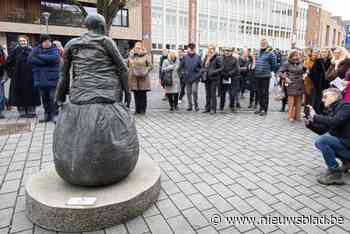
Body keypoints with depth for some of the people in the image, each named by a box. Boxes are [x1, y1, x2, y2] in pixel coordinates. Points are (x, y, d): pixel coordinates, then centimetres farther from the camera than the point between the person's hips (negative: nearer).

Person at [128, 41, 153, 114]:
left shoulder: (145, 56, 3)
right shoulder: (132, 56, 10)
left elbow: (150, 66, 2)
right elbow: (129, 64, 5)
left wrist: (145, 72, -10)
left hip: (143, 78, -2)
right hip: (134, 78, 2)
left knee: (143, 94, 2)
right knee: (136, 95, 6)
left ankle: (143, 109, 10)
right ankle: (137, 109, 15)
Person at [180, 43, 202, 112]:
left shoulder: (198, 57, 3)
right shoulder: (185, 57, 6)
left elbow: (201, 66, 5)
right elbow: (181, 66, 11)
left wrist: (199, 73, -8)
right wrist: (183, 72, -4)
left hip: (195, 78, -2)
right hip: (187, 78, 2)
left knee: (194, 91, -12)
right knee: (188, 93, 7)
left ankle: (196, 105, 7)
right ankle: (189, 106, 18)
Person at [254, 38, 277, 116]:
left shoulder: (270, 53, -7)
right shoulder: (258, 52, 13)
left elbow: (273, 65, -5)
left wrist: (268, 70, 3)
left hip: (266, 76, -7)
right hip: (257, 76, 7)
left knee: (265, 93, -1)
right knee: (259, 93, 12)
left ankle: (265, 109, 5)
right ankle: (261, 107, 24)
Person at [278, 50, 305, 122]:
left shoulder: (301, 64, 10)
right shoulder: (287, 64, -4)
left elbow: (305, 71, 24)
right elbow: (280, 72, -7)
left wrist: (304, 75, 5)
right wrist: (285, 78, -17)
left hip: (300, 85, 5)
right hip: (291, 85, -4)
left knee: (298, 102, 8)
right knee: (291, 102, -5)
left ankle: (297, 116, 19)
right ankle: (290, 116, 5)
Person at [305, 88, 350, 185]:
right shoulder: (331, 110, 10)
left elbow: (335, 122, -33)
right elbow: (321, 130, 8)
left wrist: (315, 116, -25)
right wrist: (310, 123, -7)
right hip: (341, 142, 10)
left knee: (322, 141, -24)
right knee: (319, 143, 17)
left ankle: (334, 174, -15)